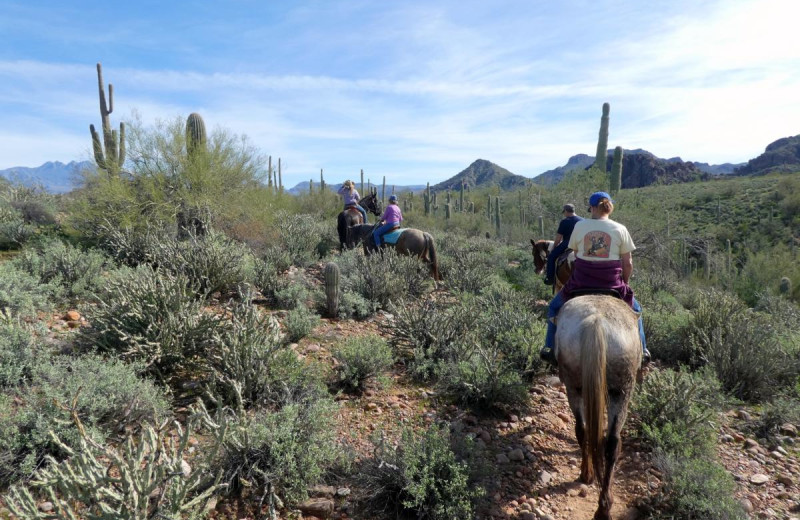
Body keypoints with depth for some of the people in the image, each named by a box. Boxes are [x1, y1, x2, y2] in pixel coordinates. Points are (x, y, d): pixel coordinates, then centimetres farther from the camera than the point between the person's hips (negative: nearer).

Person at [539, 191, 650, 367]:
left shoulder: (579, 226, -3)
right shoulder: (620, 229, -4)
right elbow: (628, 263, -1)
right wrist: (624, 283, 16)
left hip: (581, 284, 0)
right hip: (612, 285, 1)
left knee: (555, 306, 26)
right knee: (634, 308, 32)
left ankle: (550, 347, 24)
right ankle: (642, 350, 35)